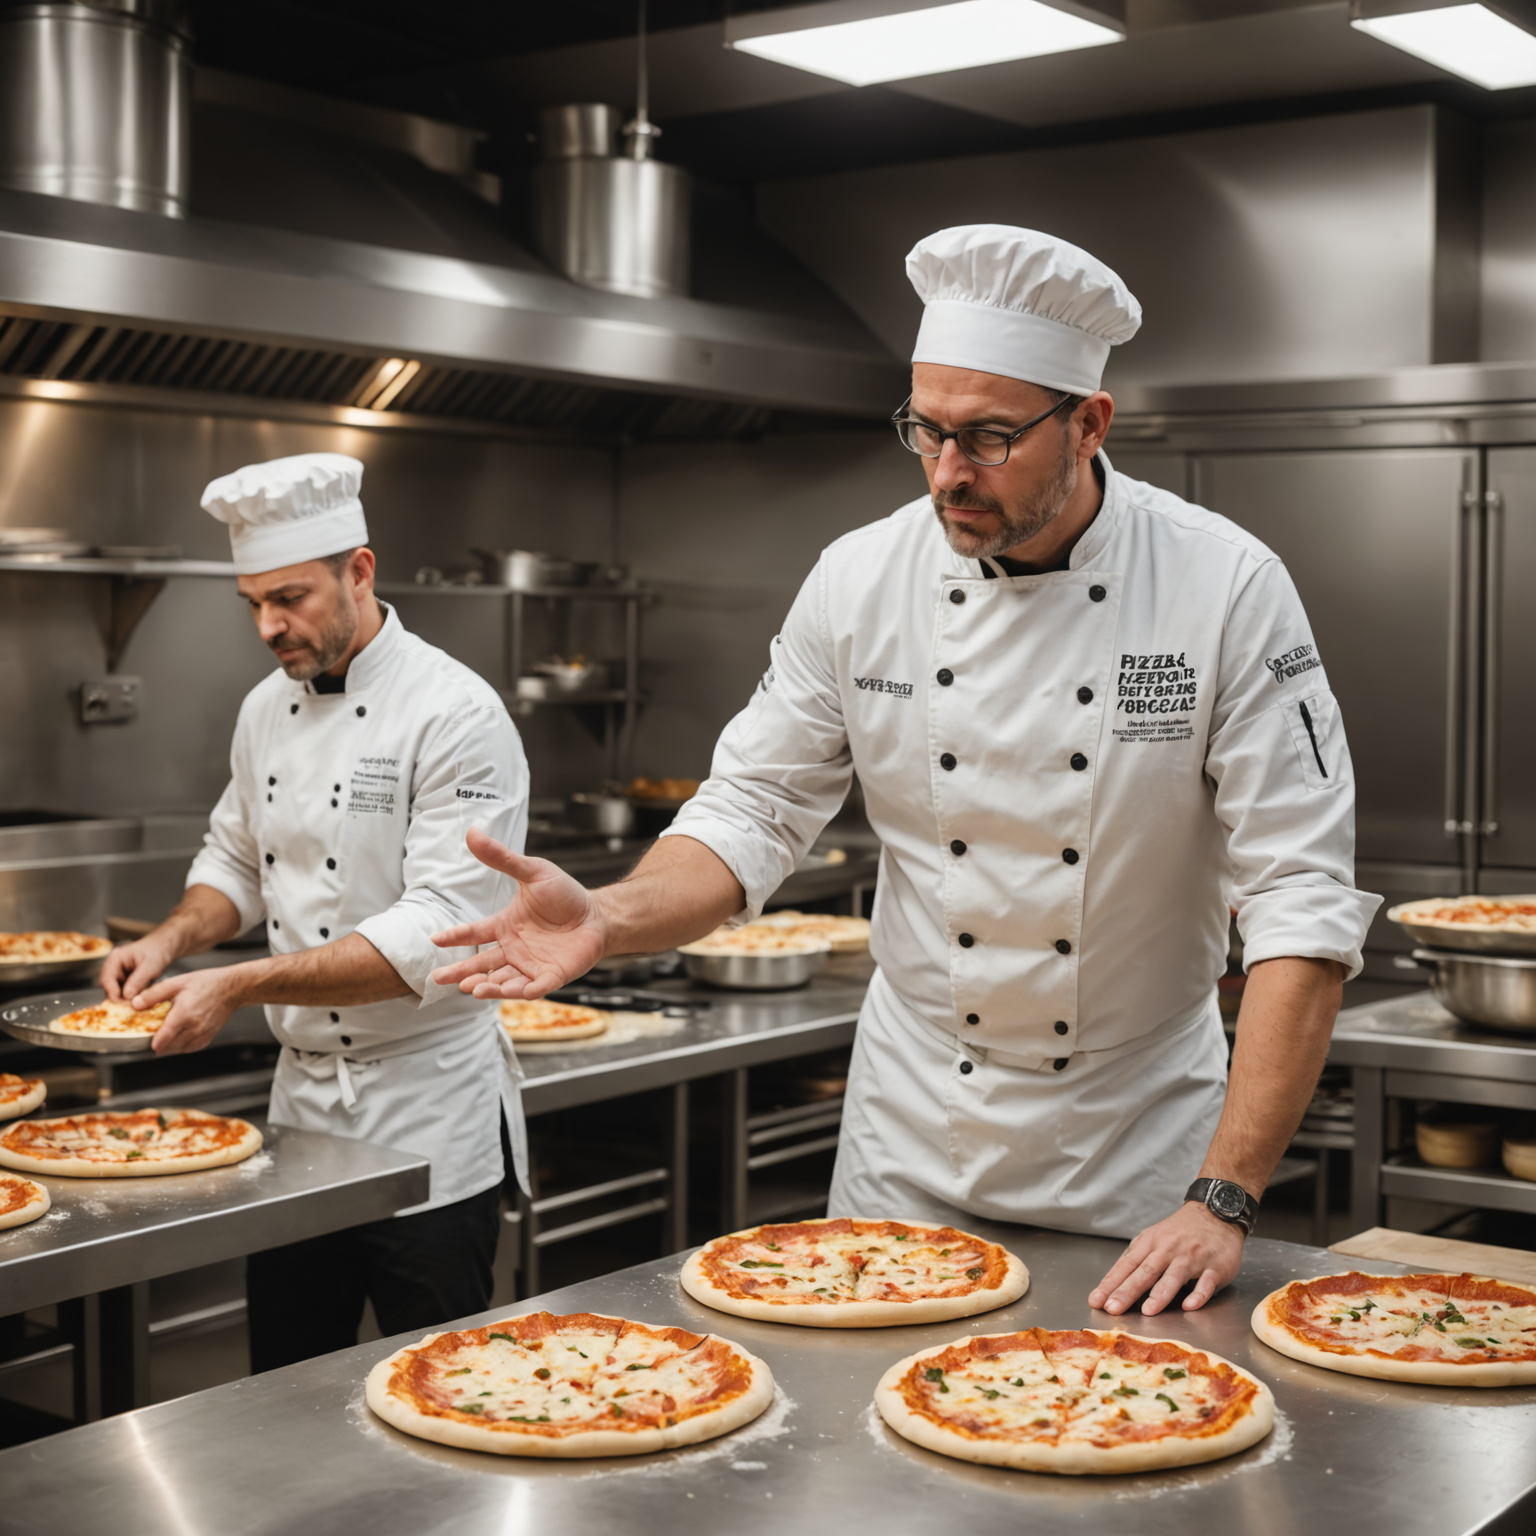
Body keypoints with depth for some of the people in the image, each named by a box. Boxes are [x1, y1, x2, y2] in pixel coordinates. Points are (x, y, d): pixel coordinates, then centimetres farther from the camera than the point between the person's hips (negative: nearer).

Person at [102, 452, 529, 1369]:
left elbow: (435, 934, -23)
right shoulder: (268, 708, 7)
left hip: (426, 1120, -7)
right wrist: (173, 939, -1)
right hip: (302, 1100, 7)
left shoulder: (456, 715, -17)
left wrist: (240, 986, -26)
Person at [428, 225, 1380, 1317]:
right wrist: (612, 919, -24)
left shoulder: (1226, 588, -17)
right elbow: (754, 812, -2)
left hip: (1137, 1146, -2)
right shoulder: (861, 582, -9)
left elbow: (1302, 900, -18)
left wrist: (1226, 1199, -23)